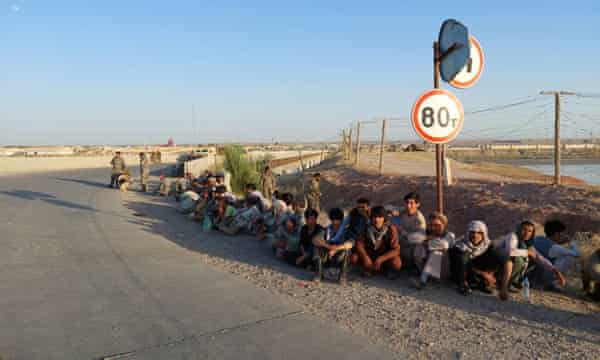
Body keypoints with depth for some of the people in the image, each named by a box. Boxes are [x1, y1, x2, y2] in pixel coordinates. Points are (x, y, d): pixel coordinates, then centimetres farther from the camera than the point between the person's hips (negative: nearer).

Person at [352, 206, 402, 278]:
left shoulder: (391, 228, -21)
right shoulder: (367, 228, -12)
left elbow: (396, 250, -24)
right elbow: (359, 245, -10)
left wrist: (380, 259, -33)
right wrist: (365, 257, -28)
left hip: (387, 256, -3)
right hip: (371, 254, 3)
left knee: (396, 263, -36)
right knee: (354, 257, -22)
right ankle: (370, 267, 3)